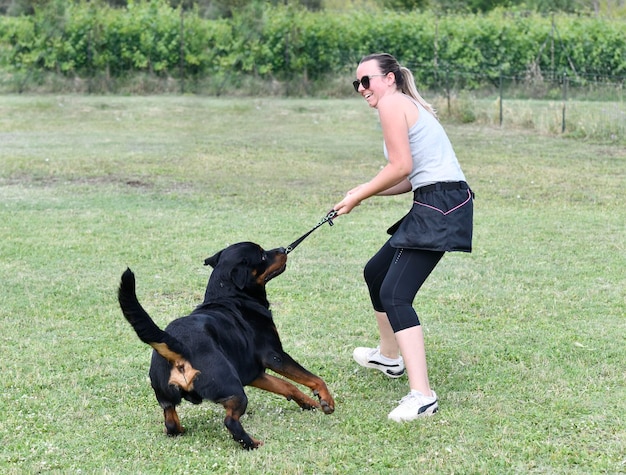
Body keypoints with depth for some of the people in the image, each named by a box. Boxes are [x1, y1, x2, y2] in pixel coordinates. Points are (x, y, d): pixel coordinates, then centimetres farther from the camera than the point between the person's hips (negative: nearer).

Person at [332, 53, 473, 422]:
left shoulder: (392, 103, -6)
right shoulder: (408, 107, 24)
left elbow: (401, 167, -14)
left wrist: (359, 197, -4)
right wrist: (365, 192, 11)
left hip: (441, 207, -11)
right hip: (433, 203, 11)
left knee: (395, 295, -17)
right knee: (376, 273, 25)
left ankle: (422, 395, -24)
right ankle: (390, 356, 45)